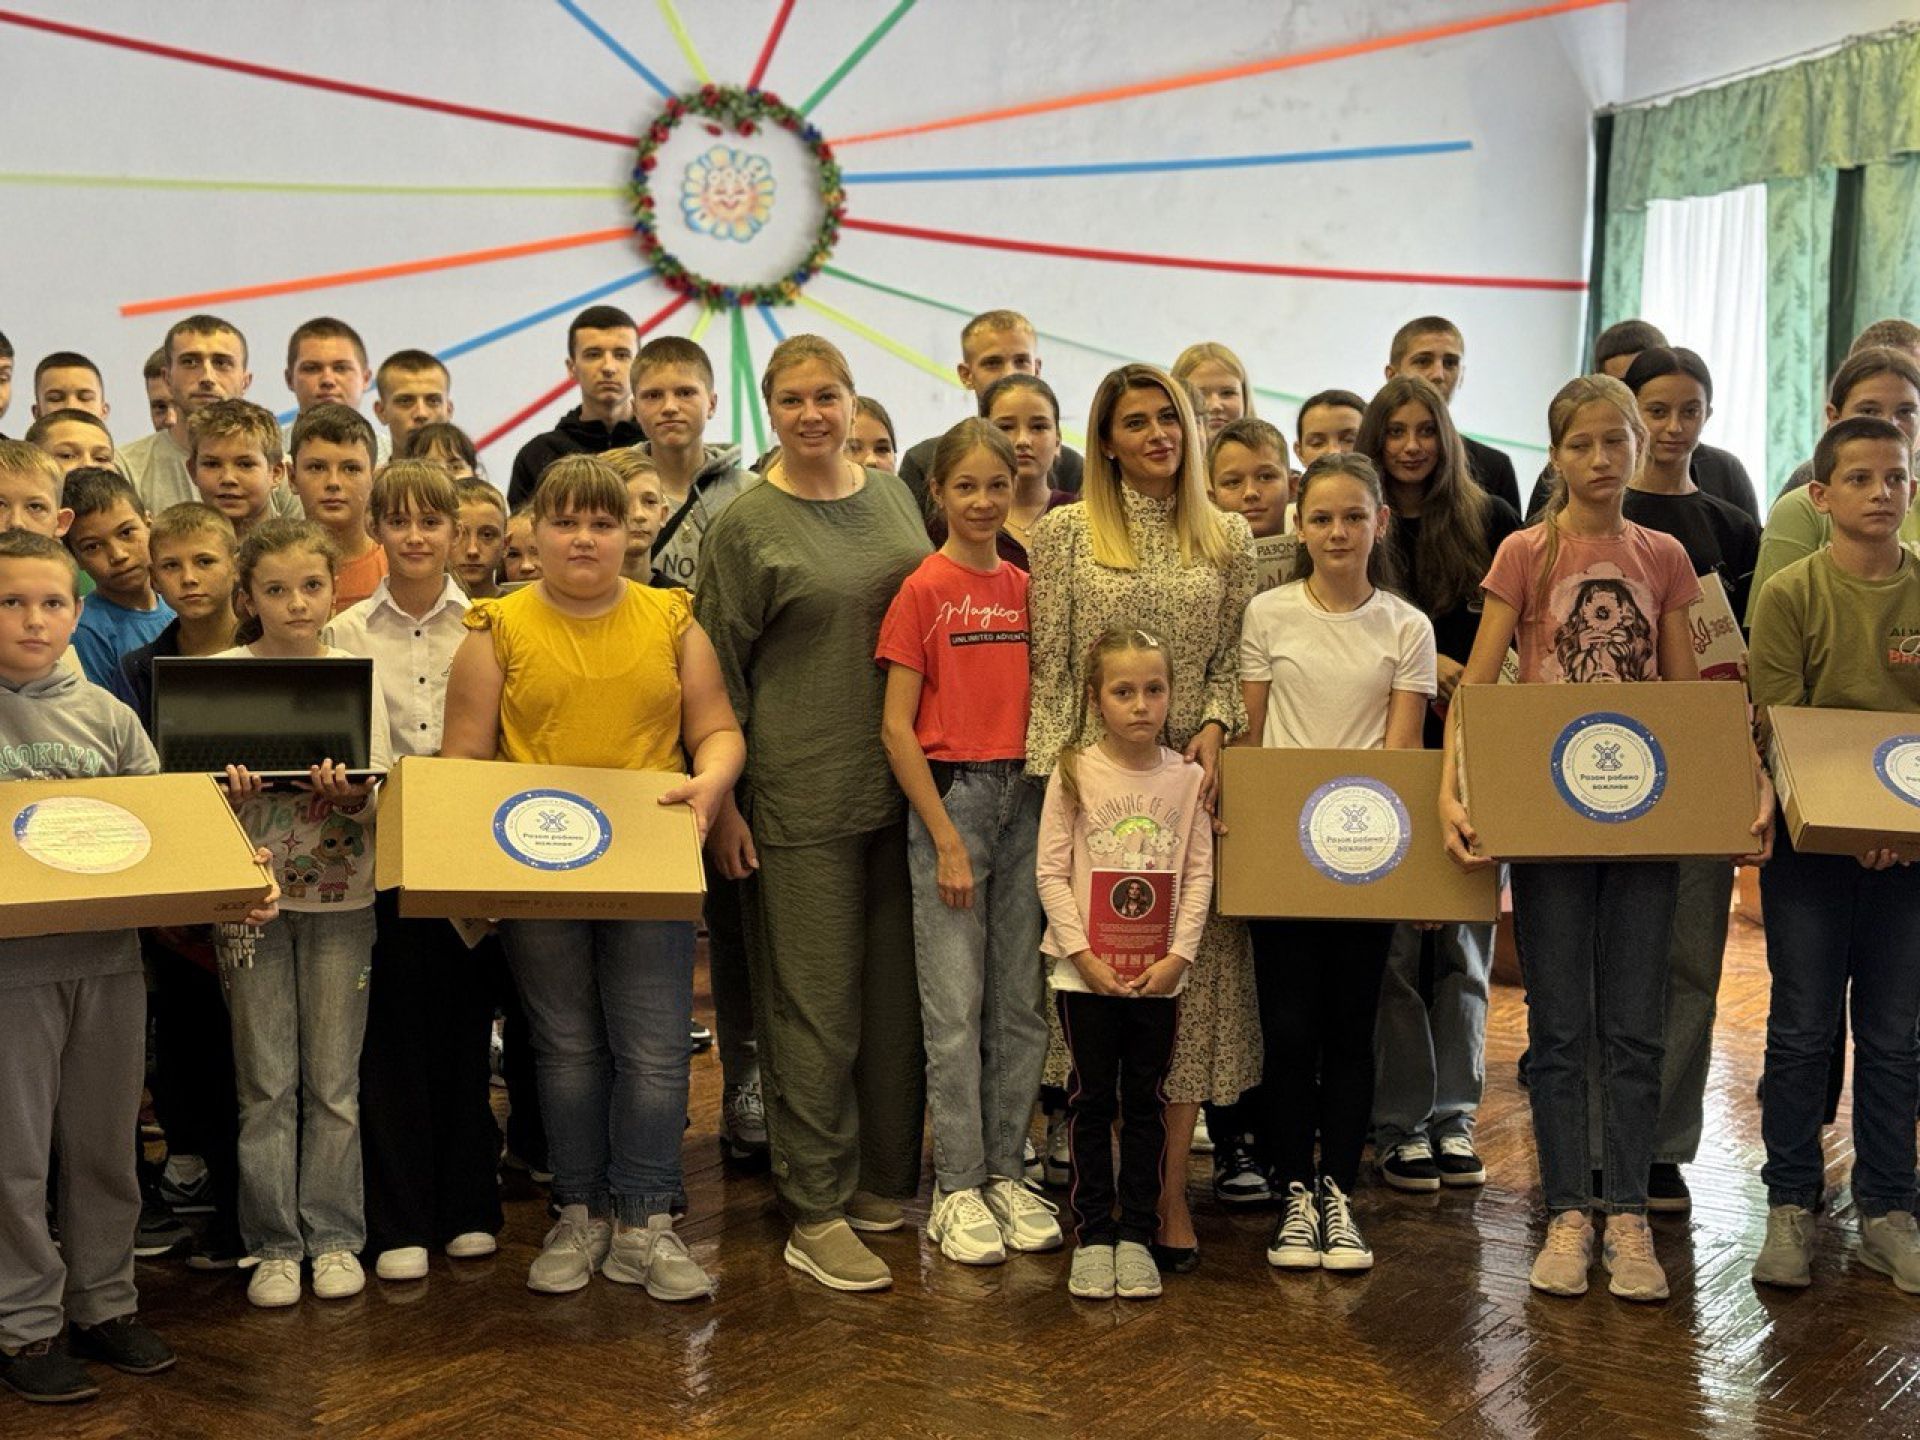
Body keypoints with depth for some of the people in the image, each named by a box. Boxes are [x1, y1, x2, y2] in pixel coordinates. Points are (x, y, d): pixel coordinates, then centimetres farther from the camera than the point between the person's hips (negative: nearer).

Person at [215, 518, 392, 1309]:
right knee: (265, 1080, 4)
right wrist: (231, 790, -20)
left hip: (340, 894, 0)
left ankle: (335, 1236, 18)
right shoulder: (223, 674, 1)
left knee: (334, 1079, 6)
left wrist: (348, 793, -23)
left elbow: (378, 798, -1)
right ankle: (272, 1243, 15)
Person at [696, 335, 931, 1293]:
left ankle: (885, 1178, 25)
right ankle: (815, 1214, 7)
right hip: (800, 798, -5)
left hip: (902, 786, 5)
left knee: (897, 993, 11)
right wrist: (720, 800, -5)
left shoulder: (893, 496, 10)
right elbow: (718, 672, -2)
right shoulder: (747, 524, -4)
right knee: (815, 1004, -1)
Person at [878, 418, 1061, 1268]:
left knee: (1022, 1001, 9)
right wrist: (946, 838, -11)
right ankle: (956, 1188, 10)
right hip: (949, 793, -5)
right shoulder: (922, 591, -5)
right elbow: (896, 728, -8)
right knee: (954, 1006, 0)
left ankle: (1006, 1172, 20)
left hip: (1025, 795, 5)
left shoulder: (1025, 588, 9)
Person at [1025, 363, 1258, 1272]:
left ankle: (1171, 1189, 9)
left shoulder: (1227, 539, 10)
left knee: (1192, 971, 1)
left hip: (1190, 782, 2)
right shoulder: (1065, 533, 3)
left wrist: (1214, 728, -8)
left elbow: (1234, 660, 10)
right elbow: (1048, 670, 0)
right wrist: (1054, 779, -6)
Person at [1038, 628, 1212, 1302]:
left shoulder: (1186, 778, 2)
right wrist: (1083, 954, -12)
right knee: (1092, 1100, 7)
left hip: (1159, 973, 2)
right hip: (1085, 970, -1)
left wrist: (1179, 955, -9)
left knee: (1147, 1102, 9)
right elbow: (1051, 872, -5)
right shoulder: (1073, 772, -4)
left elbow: (1199, 874, 2)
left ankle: (1136, 1235, 19)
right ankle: (1092, 1235, 16)